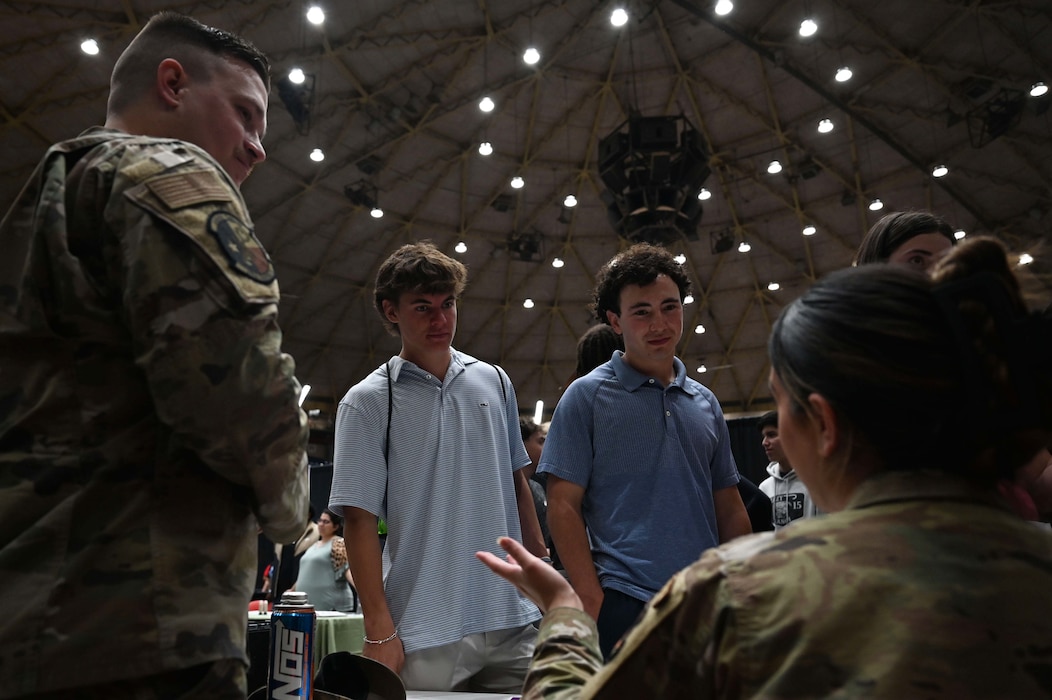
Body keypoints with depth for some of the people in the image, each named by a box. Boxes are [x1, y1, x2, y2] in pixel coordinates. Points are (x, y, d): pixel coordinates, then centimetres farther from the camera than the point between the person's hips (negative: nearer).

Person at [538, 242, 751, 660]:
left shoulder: (705, 403, 11)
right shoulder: (587, 396, -4)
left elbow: (729, 508, 15)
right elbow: (564, 506, -8)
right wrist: (593, 603, -14)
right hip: (624, 604, -4)